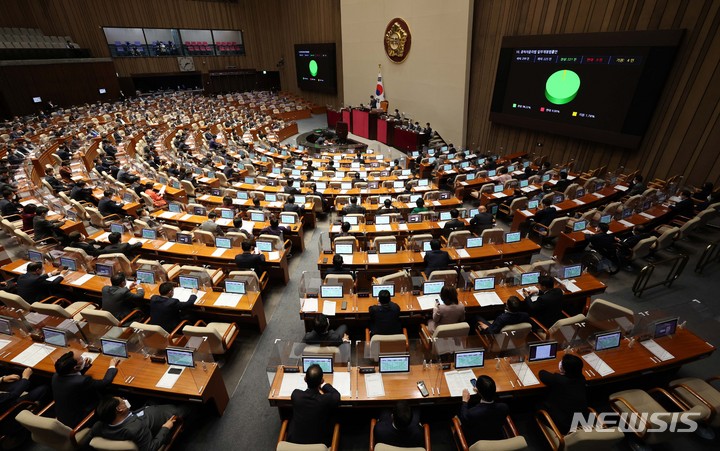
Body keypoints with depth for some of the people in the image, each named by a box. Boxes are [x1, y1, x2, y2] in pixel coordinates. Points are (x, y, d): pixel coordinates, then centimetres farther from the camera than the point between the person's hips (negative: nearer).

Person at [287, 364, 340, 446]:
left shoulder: (295, 394, -25)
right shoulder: (328, 399, -30)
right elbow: (336, 395, -5)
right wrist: (324, 384, 8)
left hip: (295, 441, 2)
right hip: (320, 442, -1)